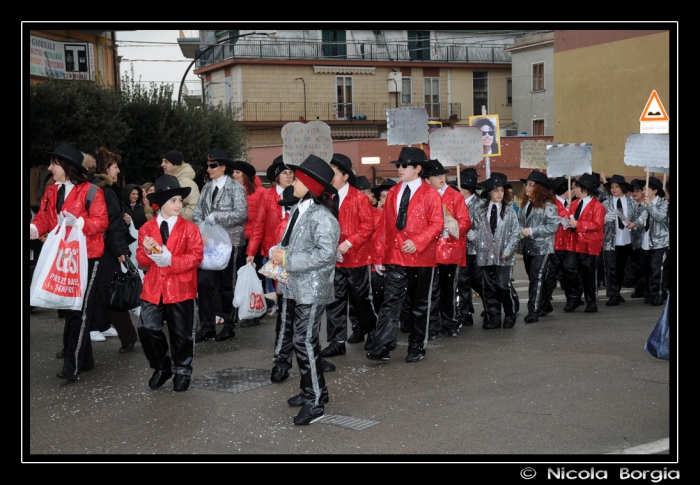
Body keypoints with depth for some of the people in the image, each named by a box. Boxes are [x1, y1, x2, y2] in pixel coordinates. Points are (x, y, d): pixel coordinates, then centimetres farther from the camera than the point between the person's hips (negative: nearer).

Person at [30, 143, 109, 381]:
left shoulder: (90, 191, -11)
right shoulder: (51, 192, 10)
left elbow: (101, 222, -16)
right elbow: (43, 218, 6)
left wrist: (78, 222, -32)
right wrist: (34, 228, -15)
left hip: (86, 257, -8)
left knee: (79, 310, -6)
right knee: (69, 308, 12)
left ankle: (73, 365, -4)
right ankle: (84, 359, 23)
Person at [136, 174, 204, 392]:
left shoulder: (189, 228, -2)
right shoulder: (147, 228, 4)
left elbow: (196, 256, -11)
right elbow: (141, 260, 5)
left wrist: (171, 261, -21)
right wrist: (146, 251, -18)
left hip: (180, 289, -2)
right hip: (153, 288, 2)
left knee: (181, 332, 7)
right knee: (147, 327, -5)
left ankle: (182, 371, 25)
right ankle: (162, 367, 17)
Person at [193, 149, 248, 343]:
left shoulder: (236, 188, -6)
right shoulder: (207, 188, 11)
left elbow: (241, 214, -17)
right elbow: (197, 213, 8)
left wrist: (214, 217, -16)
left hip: (229, 242, -5)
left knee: (228, 285, 4)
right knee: (204, 283, -3)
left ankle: (230, 325, 18)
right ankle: (207, 326, 6)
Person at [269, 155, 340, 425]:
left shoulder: (321, 215, -16)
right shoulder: (298, 210, 10)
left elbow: (326, 253, -24)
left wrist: (288, 259, -20)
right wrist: (277, 252, -4)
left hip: (312, 289, -9)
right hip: (293, 288, 9)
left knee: (305, 342, -8)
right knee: (303, 340, 17)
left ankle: (315, 402, 1)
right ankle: (313, 390, 31)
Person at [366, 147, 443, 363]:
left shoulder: (430, 194, -3)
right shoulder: (393, 192, 12)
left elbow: (437, 224, -9)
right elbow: (387, 225, 12)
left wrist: (417, 243, -22)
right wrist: (383, 255, 8)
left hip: (421, 257, -3)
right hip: (395, 256, 3)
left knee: (420, 304, 8)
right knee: (390, 301, -5)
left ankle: (417, 347, 20)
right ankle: (383, 347, -8)